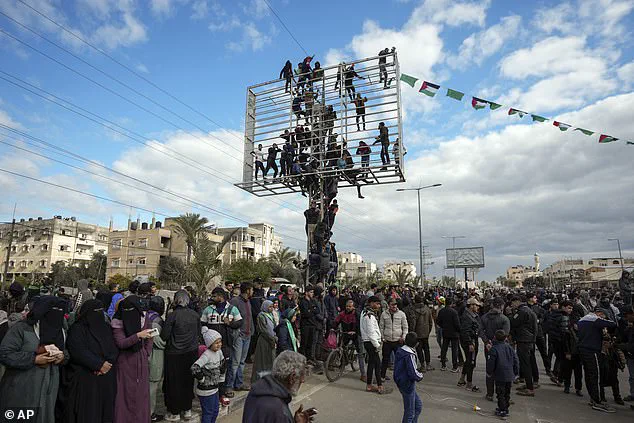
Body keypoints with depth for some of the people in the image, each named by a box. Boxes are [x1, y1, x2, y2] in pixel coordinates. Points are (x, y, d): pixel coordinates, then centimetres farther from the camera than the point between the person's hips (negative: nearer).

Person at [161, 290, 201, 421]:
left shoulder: (172, 315, -16)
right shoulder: (195, 315, -4)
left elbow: (164, 336, -12)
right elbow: (198, 332, 8)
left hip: (174, 354, -4)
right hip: (192, 352, 4)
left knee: (174, 383, 11)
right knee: (188, 381, 16)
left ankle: (175, 413, 22)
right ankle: (187, 410, 28)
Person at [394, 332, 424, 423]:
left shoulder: (399, 351, 1)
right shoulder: (410, 355, -25)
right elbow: (413, 374, -26)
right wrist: (420, 376, -5)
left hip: (401, 383, 8)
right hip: (408, 385, -8)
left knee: (418, 405, 22)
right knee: (410, 412, 7)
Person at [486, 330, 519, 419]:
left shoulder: (493, 349, -13)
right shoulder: (509, 348, 4)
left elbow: (490, 363, -13)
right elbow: (516, 361, 7)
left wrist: (489, 373, 3)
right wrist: (515, 373, 17)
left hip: (500, 376, -6)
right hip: (510, 376, 6)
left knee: (500, 394, 4)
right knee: (507, 393, 18)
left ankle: (502, 411, 6)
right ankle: (505, 409, 28)